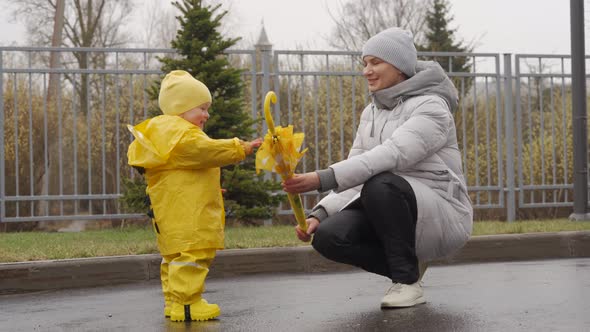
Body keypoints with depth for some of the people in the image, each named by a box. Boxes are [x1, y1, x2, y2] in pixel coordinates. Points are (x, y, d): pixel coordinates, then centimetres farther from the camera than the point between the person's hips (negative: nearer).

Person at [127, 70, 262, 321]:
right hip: (184, 213, -12)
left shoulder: (168, 132, 23)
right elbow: (206, 150, -24)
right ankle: (184, 303, -15)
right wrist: (241, 148, -22)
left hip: (176, 211, 12)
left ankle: (174, 300, 21)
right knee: (191, 253, -14)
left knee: (176, 254, 15)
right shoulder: (180, 133, -13)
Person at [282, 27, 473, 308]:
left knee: (380, 185, -35)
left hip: (441, 216, -7)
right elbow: (354, 174, 6)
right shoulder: (372, 113, 13)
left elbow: (391, 156, -29)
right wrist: (319, 213, -12)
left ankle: (407, 280, -16)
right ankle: (408, 263, 3)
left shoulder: (430, 107, -12)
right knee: (328, 236, -20)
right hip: (386, 213, 7)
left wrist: (321, 179, -39)